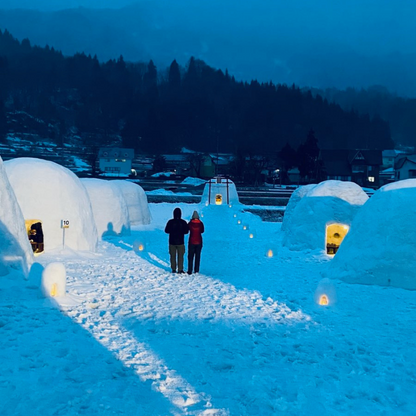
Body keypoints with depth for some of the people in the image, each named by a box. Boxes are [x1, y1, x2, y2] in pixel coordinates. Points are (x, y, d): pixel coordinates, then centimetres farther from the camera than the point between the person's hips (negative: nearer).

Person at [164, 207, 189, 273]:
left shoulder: (170, 222, -8)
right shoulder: (183, 222, -8)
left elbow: (166, 231, 0)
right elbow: (186, 231, 0)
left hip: (172, 242, 0)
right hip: (180, 242, 0)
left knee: (173, 256, 10)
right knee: (180, 256, 7)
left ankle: (173, 269, 12)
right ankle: (180, 269, 6)